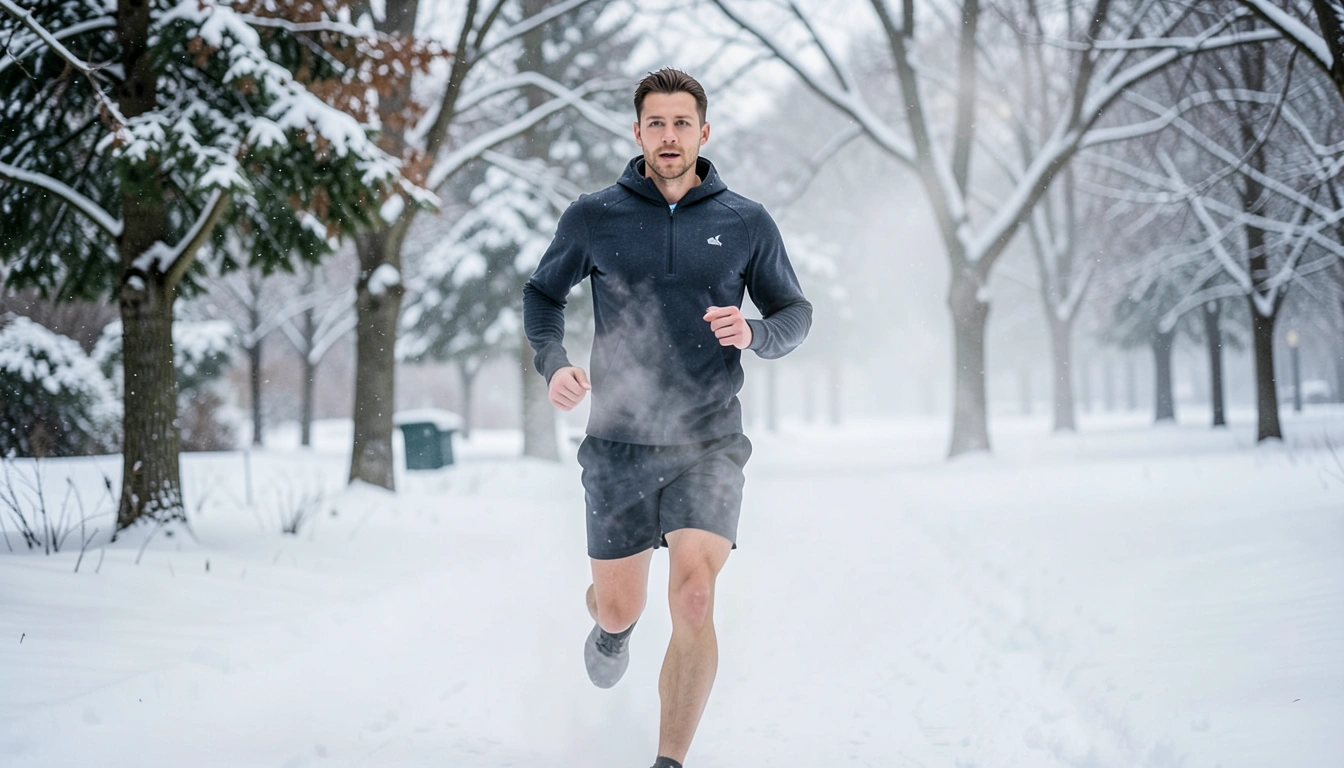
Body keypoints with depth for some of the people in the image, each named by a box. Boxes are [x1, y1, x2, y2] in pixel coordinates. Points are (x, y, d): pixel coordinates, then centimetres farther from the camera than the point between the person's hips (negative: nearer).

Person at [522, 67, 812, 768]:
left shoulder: (747, 224, 2)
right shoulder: (592, 218, 2)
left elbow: (795, 313, 12)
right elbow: (543, 293, 16)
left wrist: (753, 333, -11)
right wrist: (552, 363, -3)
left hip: (708, 440, -1)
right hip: (618, 442, 1)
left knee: (693, 597, -19)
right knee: (620, 608, 10)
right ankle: (610, 626, 50)